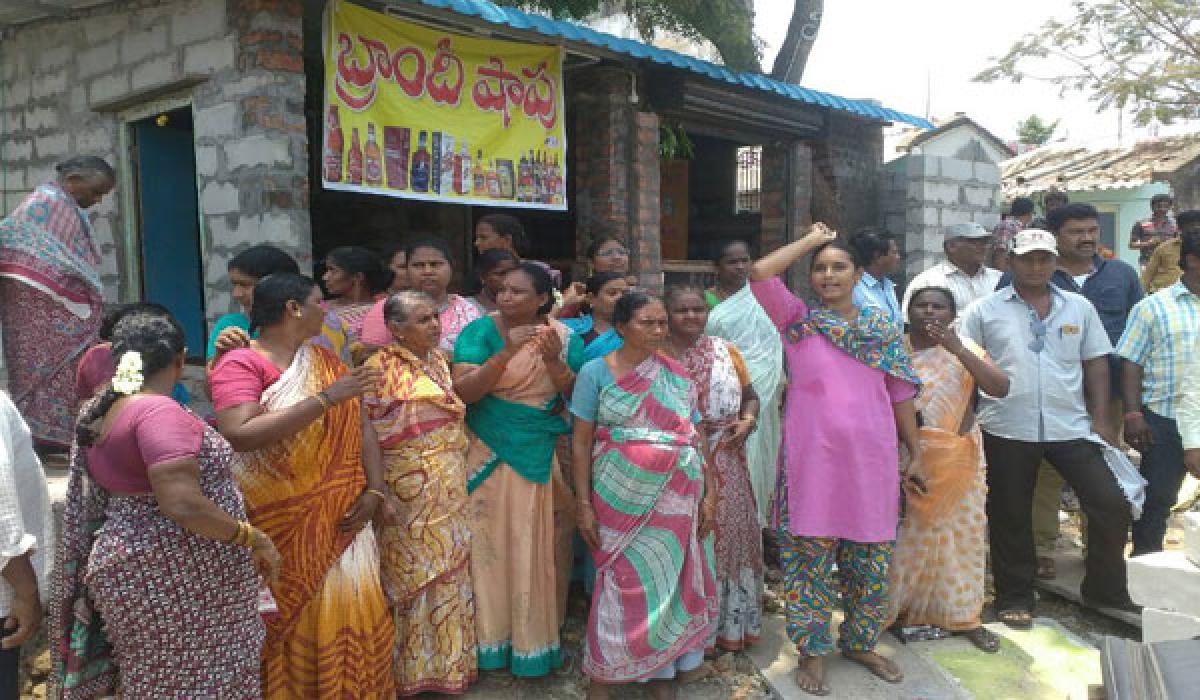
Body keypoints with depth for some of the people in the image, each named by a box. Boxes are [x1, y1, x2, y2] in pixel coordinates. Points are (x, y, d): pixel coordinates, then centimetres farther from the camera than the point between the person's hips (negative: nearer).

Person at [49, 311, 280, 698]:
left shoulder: (96, 412, 7)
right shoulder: (159, 411, -21)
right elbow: (184, 505, -30)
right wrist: (254, 539, -18)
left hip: (139, 569, 9)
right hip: (172, 583, -9)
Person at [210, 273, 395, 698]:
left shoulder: (326, 360, 10)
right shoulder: (241, 364, -9)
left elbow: (361, 425, 9)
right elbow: (240, 435, -23)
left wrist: (374, 490, -4)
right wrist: (324, 399, -24)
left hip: (337, 517, 5)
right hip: (278, 523, -4)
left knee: (348, 608, 6)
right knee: (286, 617, 8)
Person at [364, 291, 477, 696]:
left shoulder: (439, 361, 9)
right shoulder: (381, 367, -13)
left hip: (450, 490, 7)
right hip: (411, 493, -7)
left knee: (447, 571, 14)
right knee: (414, 574, 4)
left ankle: (447, 659, 29)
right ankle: (411, 667, 21)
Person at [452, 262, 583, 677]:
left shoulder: (563, 337, -1)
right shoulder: (481, 331, -7)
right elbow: (463, 392, -16)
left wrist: (554, 362, -19)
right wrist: (506, 353, -27)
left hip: (545, 457, 2)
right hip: (493, 456, -1)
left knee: (539, 544, 8)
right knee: (494, 541, 6)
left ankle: (536, 637, 22)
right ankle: (493, 636, 20)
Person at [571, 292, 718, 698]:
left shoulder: (676, 375, 6)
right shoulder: (596, 371, -3)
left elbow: (698, 436, 7)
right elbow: (581, 441, -4)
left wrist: (710, 494, 1)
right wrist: (584, 504, -9)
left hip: (677, 496, 3)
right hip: (622, 496, -3)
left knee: (671, 580, 8)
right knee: (624, 583, 1)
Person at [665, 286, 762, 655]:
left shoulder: (726, 350, 9)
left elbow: (750, 395, 14)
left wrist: (747, 421, -5)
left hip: (726, 458, 4)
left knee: (730, 530, 8)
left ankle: (729, 621, 26)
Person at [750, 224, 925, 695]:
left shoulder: (883, 326, 9)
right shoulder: (797, 320, 1)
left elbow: (900, 395, 12)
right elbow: (759, 273, -15)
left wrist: (916, 454, 11)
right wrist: (810, 239, -4)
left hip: (872, 461, 3)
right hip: (813, 460, -3)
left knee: (871, 561, 13)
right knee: (811, 558, 5)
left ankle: (860, 643, 34)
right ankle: (813, 651, 22)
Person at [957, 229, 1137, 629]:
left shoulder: (1079, 308, 9)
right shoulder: (984, 311, 0)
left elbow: (1096, 364, 10)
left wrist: (1100, 419, 4)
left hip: (1072, 428, 3)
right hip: (1007, 430, -2)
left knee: (1111, 505, 3)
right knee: (1010, 517, 8)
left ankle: (1105, 589, 24)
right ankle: (1015, 596, 24)